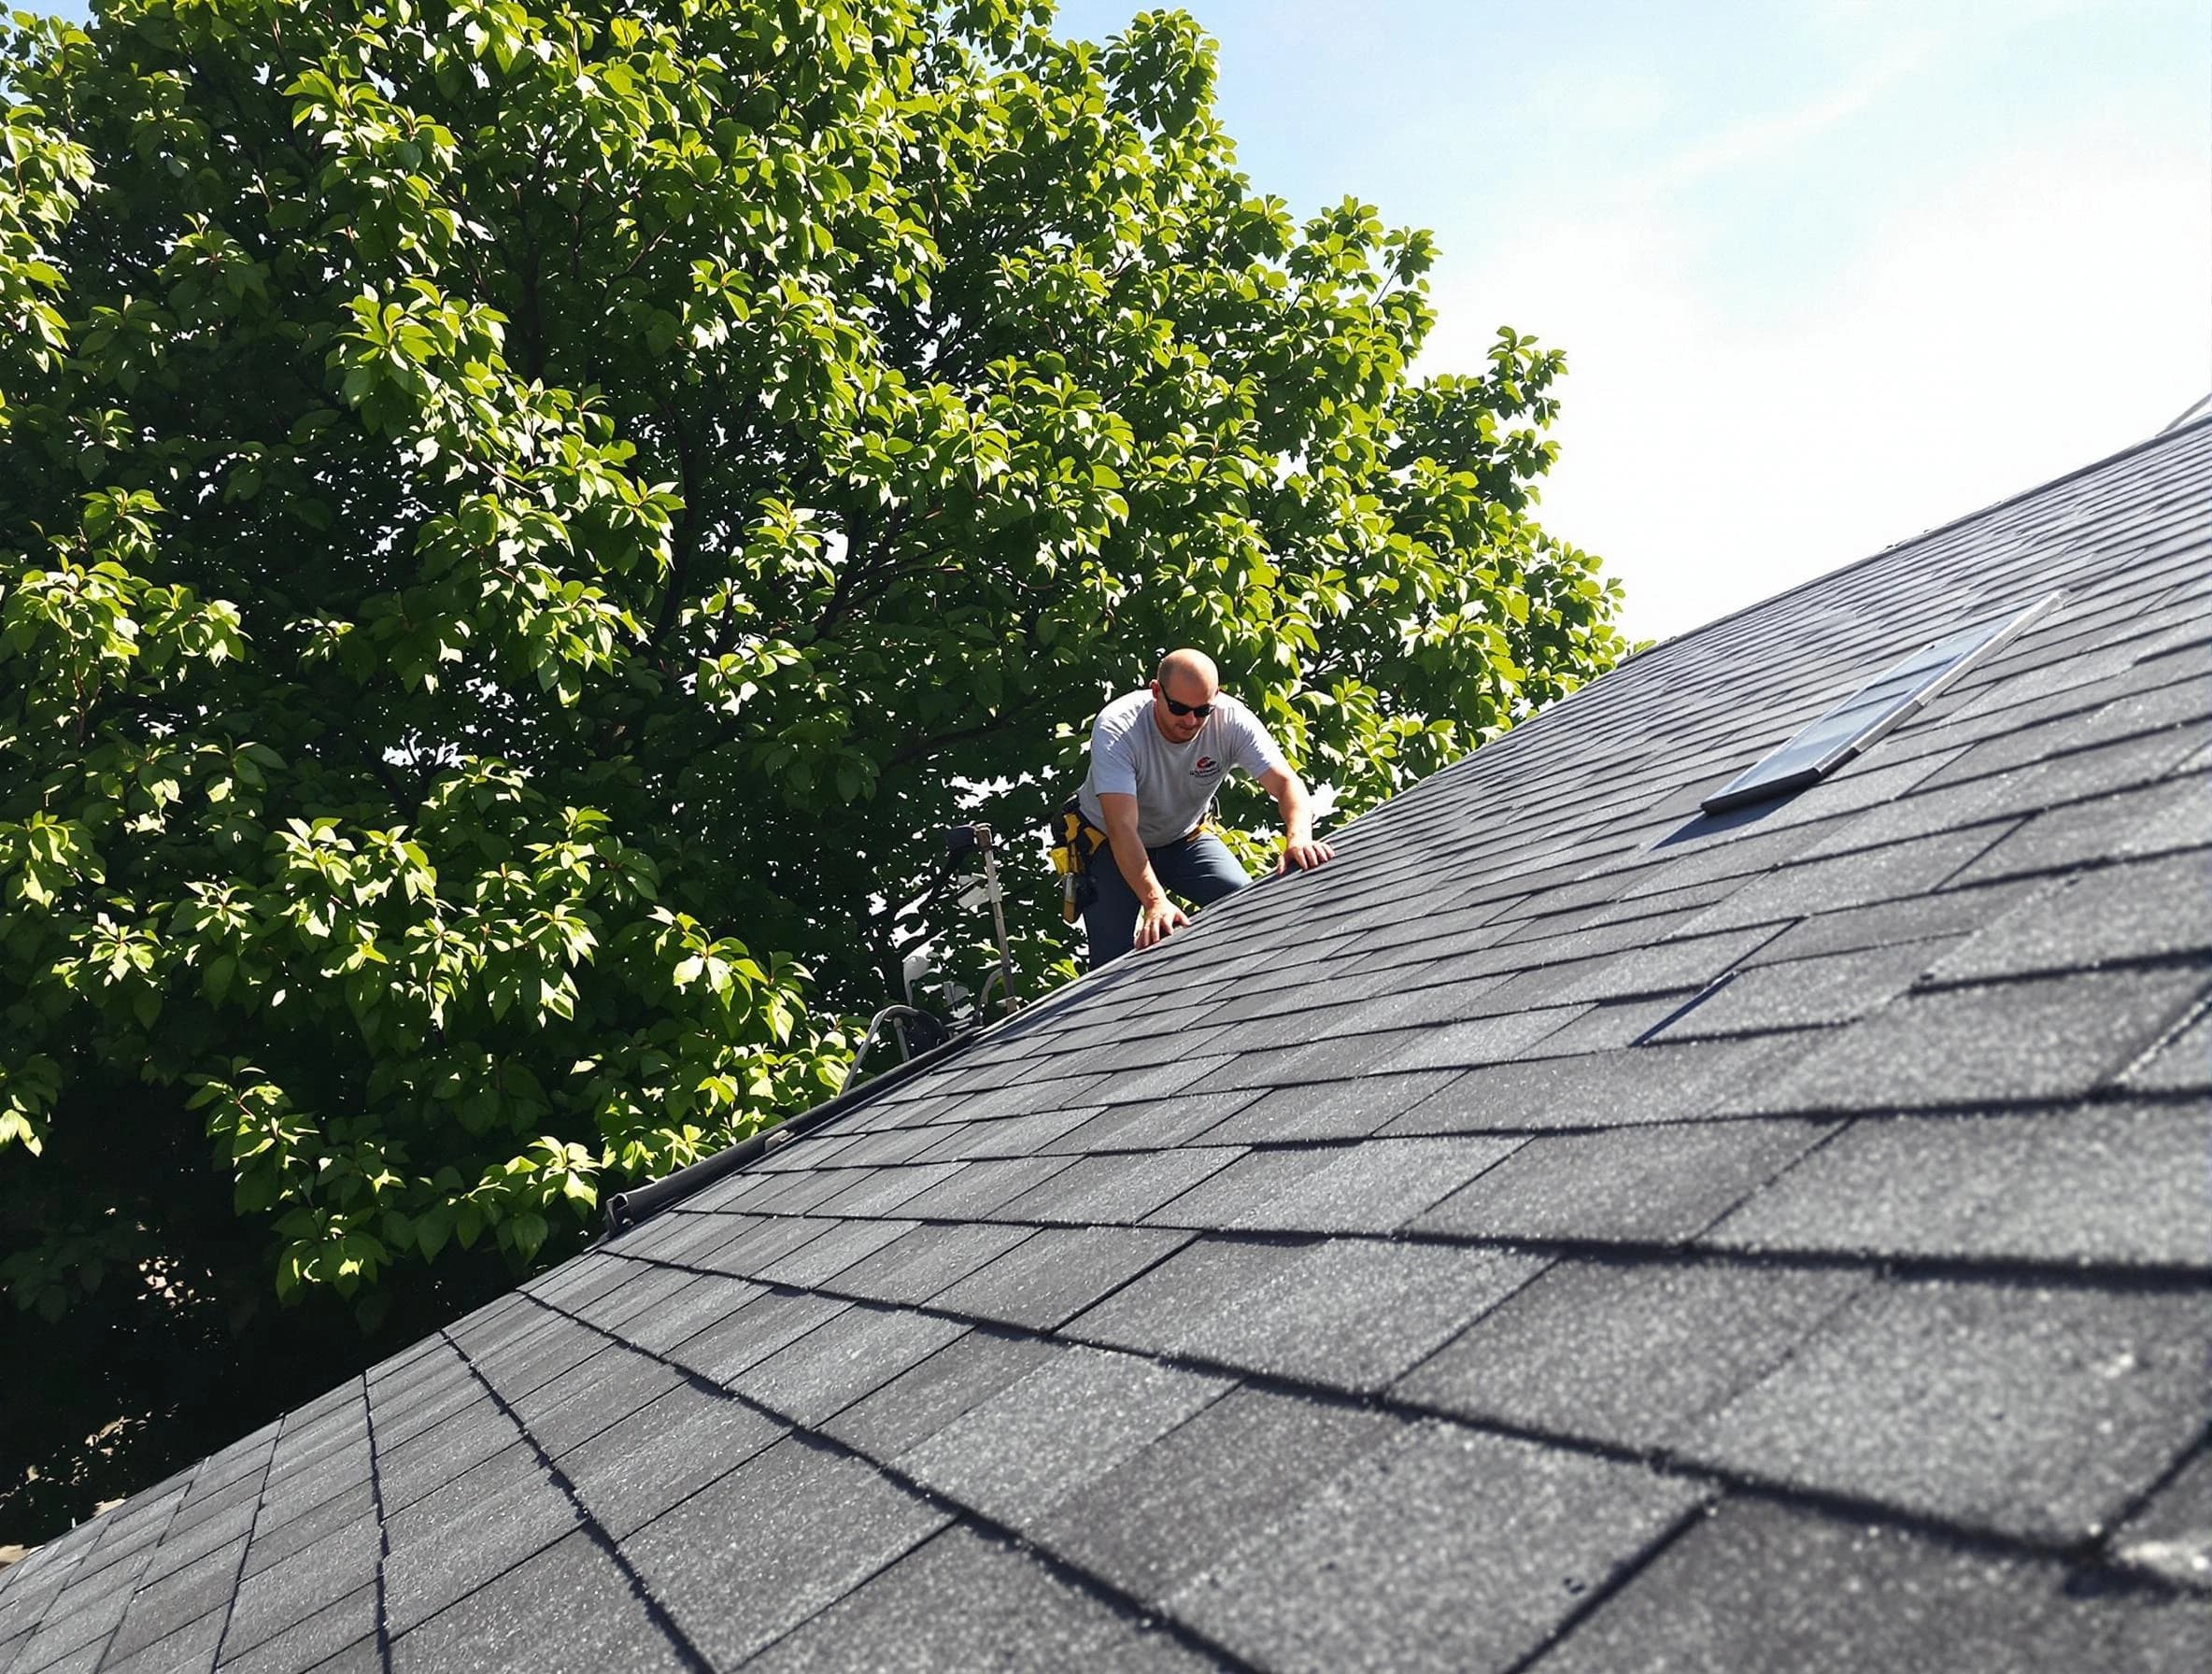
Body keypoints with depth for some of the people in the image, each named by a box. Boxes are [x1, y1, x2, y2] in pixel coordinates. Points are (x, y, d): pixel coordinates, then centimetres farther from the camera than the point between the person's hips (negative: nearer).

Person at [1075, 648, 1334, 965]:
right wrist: (1155, 901, -53)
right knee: (1114, 960, -15)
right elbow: (1122, 827, -41)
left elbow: (1286, 783, -30)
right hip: (1108, 844, -3)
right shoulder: (1116, 728, -34)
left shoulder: (1232, 720, -24)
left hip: (1184, 837, 3)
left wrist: (1298, 838, -52)